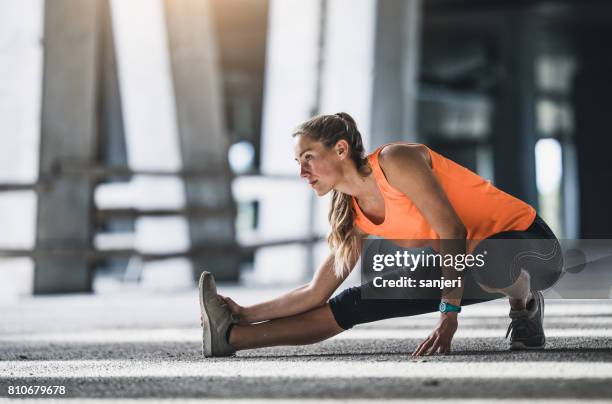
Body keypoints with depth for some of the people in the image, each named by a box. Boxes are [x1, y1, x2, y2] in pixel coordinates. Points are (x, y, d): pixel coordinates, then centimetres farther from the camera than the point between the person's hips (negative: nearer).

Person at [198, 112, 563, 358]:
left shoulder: (395, 161, -20)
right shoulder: (354, 215, 3)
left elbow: (453, 230, -25)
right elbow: (317, 292, 8)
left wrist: (448, 317, -29)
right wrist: (249, 314, 1)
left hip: (529, 245, -8)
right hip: (471, 266, 8)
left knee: (489, 265, -45)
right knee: (362, 302, 0)